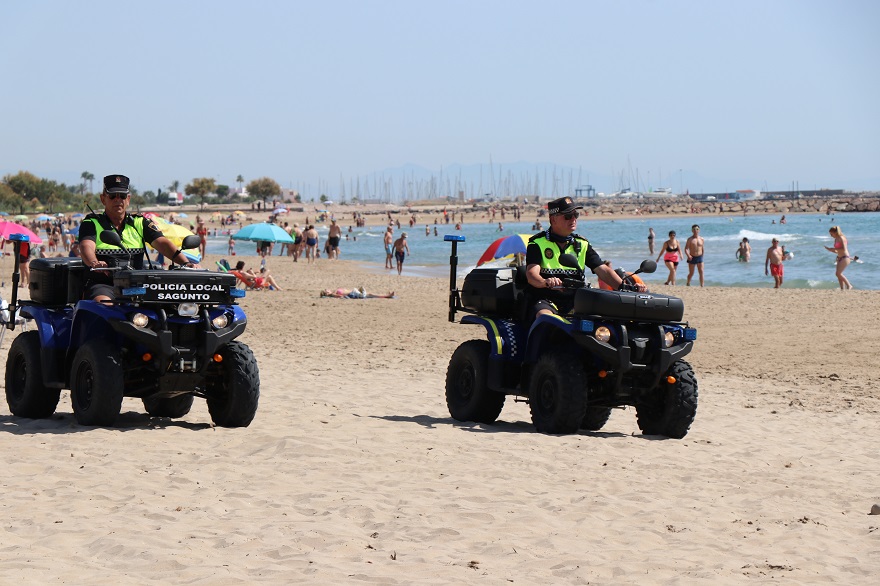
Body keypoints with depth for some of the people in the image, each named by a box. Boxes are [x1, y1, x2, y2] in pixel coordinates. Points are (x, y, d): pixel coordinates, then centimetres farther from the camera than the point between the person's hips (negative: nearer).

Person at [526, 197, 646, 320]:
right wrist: (545, 282, -39)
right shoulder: (538, 243, 1)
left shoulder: (582, 244, 15)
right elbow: (531, 273, -14)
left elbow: (602, 270, 7)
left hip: (575, 302, 4)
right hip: (546, 301, -4)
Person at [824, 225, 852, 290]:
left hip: (845, 258, -9)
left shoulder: (841, 238, -12)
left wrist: (834, 249, -13)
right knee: (839, 275, 4)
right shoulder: (836, 239, 14)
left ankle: (849, 285, -9)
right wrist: (830, 250, 4)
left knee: (838, 273, -17)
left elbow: (844, 249, -21)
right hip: (839, 258, 9)